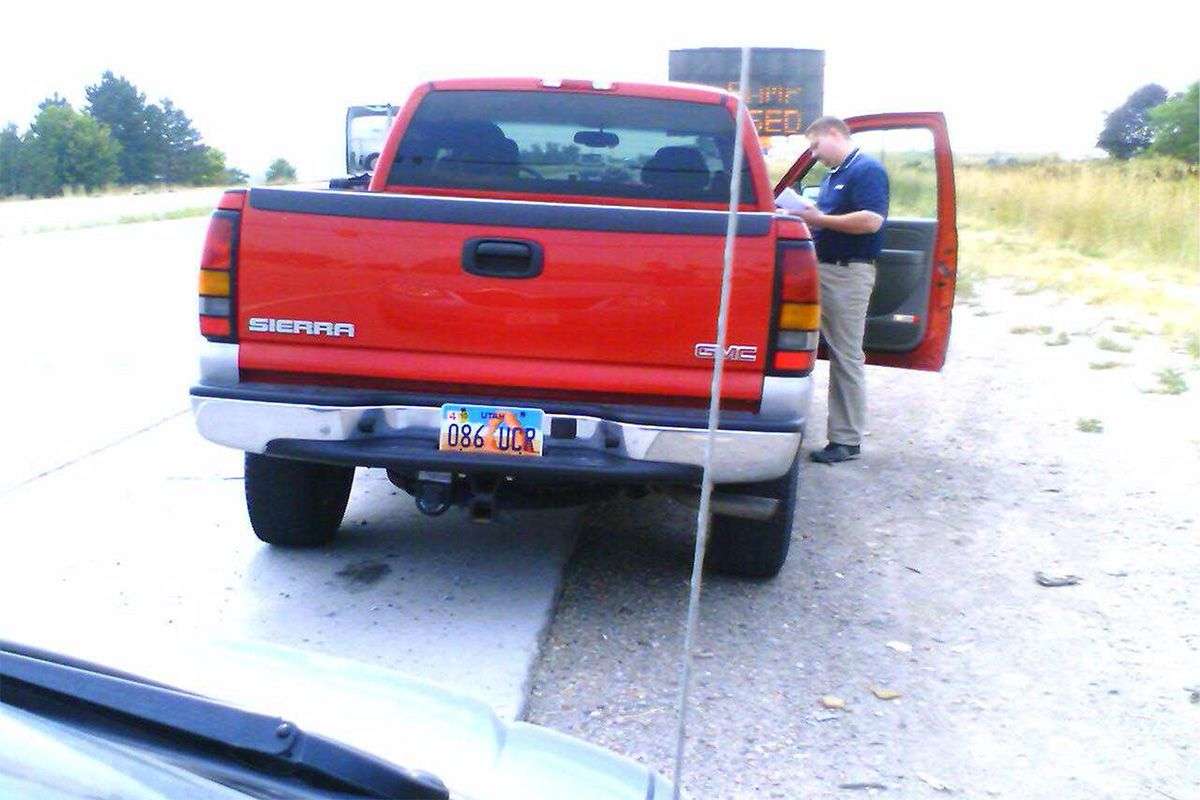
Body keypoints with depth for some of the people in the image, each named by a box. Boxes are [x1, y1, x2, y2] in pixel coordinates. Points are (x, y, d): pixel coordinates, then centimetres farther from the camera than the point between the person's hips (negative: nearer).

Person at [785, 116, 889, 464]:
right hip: (822, 267, 9)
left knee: (846, 357, -4)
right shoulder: (834, 175, 19)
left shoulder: (867, 170, -10)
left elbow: (871, 220, -22)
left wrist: (820, 219, -18)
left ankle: (848, 440, 3)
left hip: (848, 274, -9)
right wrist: (808, 217, 7)